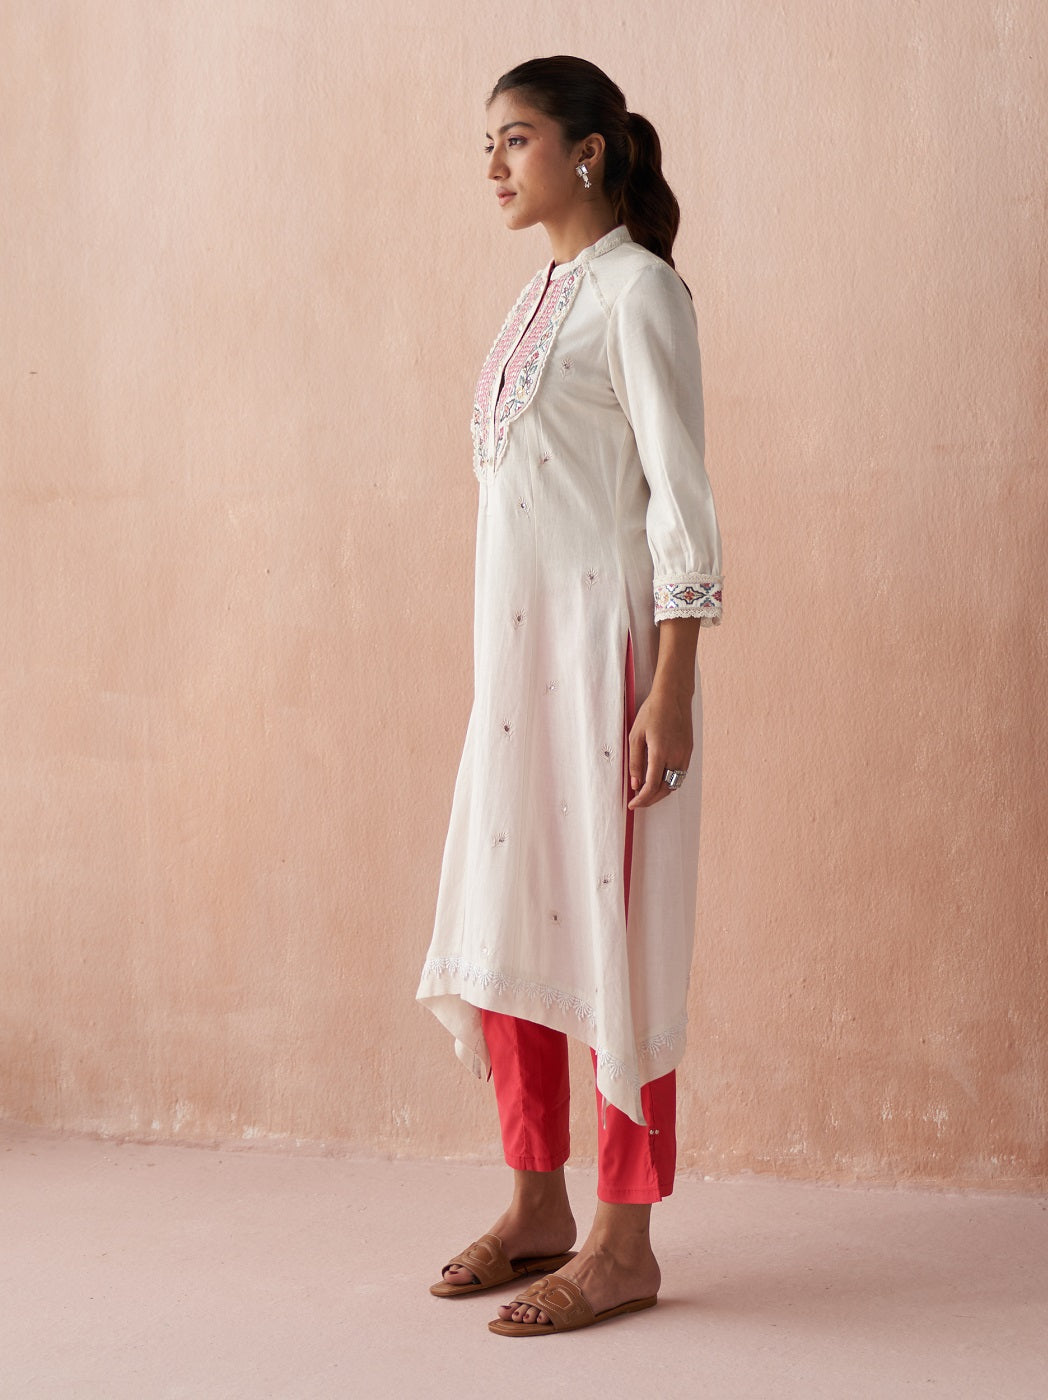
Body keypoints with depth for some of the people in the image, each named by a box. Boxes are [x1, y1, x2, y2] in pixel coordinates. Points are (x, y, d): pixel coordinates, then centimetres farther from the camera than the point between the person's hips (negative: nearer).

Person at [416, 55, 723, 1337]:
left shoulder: (636, 288, -8)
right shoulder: (541, 297, 16)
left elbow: (681, 500, -13)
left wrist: (671, 690, -19)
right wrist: (505, 659, 17)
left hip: (604, 648, -8)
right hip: (516, 649, 8)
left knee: (609, 930, -2)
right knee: (501, 923, 11)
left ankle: (624, 1245, 9)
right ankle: (538, 1205, 25)